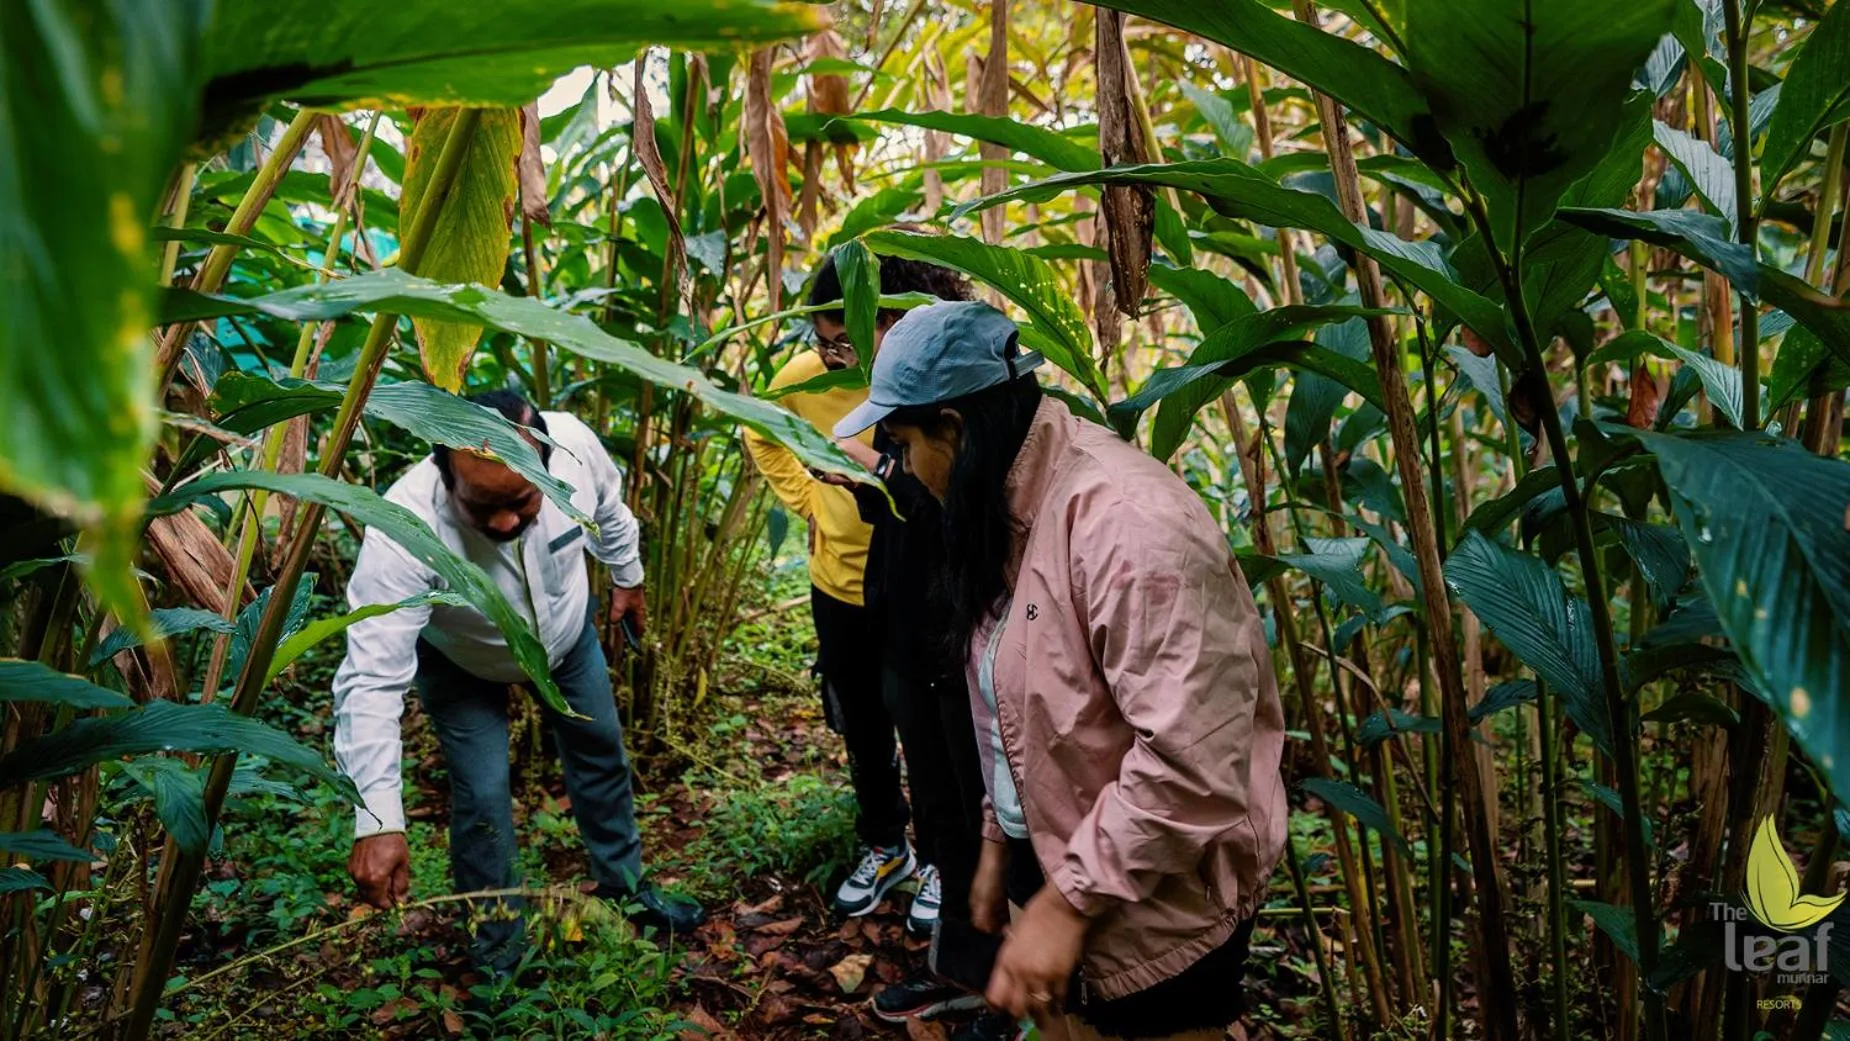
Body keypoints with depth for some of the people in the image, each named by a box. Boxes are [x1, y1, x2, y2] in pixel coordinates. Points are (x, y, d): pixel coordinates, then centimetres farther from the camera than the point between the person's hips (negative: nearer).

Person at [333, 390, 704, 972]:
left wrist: (627, 576, 7)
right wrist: (378, 821, -51)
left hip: (567, 630, 4)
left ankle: (626, 887, 42)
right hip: (459, 660, -3)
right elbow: (372, 681, -44)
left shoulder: (574, 444, -36)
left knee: (601, 752, 17)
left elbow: (608, 507, -10)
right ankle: (496, 947, 20)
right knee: (482, 797, -7)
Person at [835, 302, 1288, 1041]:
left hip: (1154, 908, -8)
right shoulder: (1007, 505, 2)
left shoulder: (1127, 521, -29)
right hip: (1050, 858, 8)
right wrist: (998, 836, 15)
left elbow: (1191, 763, -32)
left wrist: (1067, 901, -25)